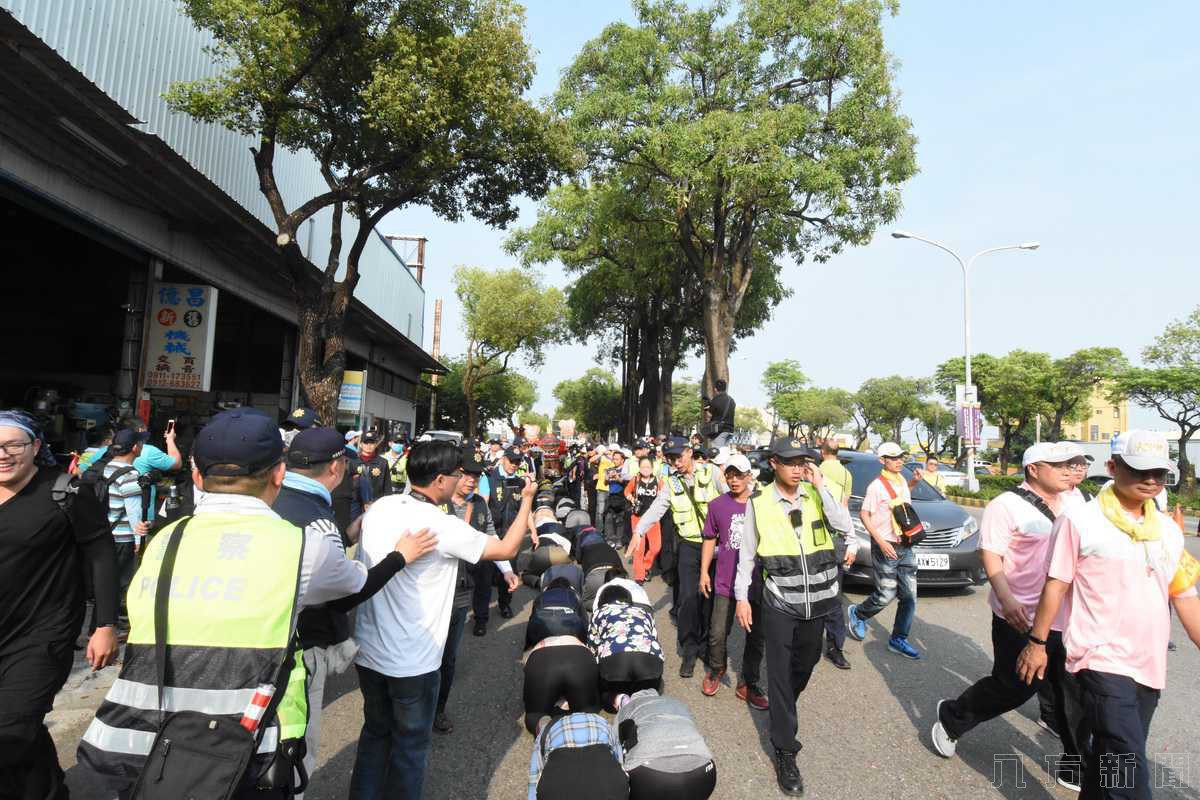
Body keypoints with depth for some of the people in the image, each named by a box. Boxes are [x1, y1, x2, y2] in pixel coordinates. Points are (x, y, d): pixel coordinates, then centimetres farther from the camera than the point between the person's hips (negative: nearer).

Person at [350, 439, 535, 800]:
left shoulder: (380, 507, -5)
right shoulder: (442, 526, -23)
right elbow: (507, 548, -12)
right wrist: (527, 500, -2)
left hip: (367, 651, 6)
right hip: (412, 662, -6)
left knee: (375, 732, 25)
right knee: (411, 744, 16)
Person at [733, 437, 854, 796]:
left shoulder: (816, 494, -2)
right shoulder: (759, 502, -8)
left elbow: (844, 527, -17)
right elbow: (747, 553, -1)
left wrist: (821, 486, -21)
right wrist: (742, 597, -2)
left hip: (817, 600, 3)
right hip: (779, 603, -3)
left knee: (805, 664, 20)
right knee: (779, 672, 0)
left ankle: (783, 710, 47)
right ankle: (785, 752, 12)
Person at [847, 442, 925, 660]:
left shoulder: (902, 481, 9)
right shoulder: (877, 486, -13)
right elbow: (864, 515, -13)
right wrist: (881, 542, -21)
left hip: (905, 546, 7)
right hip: (885, 547, -7)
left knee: (909, 596, 6)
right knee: (886, 595, -3)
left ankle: (898, 639, 18)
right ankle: (857, 614, 24)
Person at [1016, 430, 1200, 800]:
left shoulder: (1168, 529, 9)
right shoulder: (1080, 520, -9)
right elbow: (1055, 584, -6)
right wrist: (1037, 642, -4)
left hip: (1149, 667, 6)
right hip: (1101, 661, -6)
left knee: (1110, 761, 16)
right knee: (1128, 769, -10)